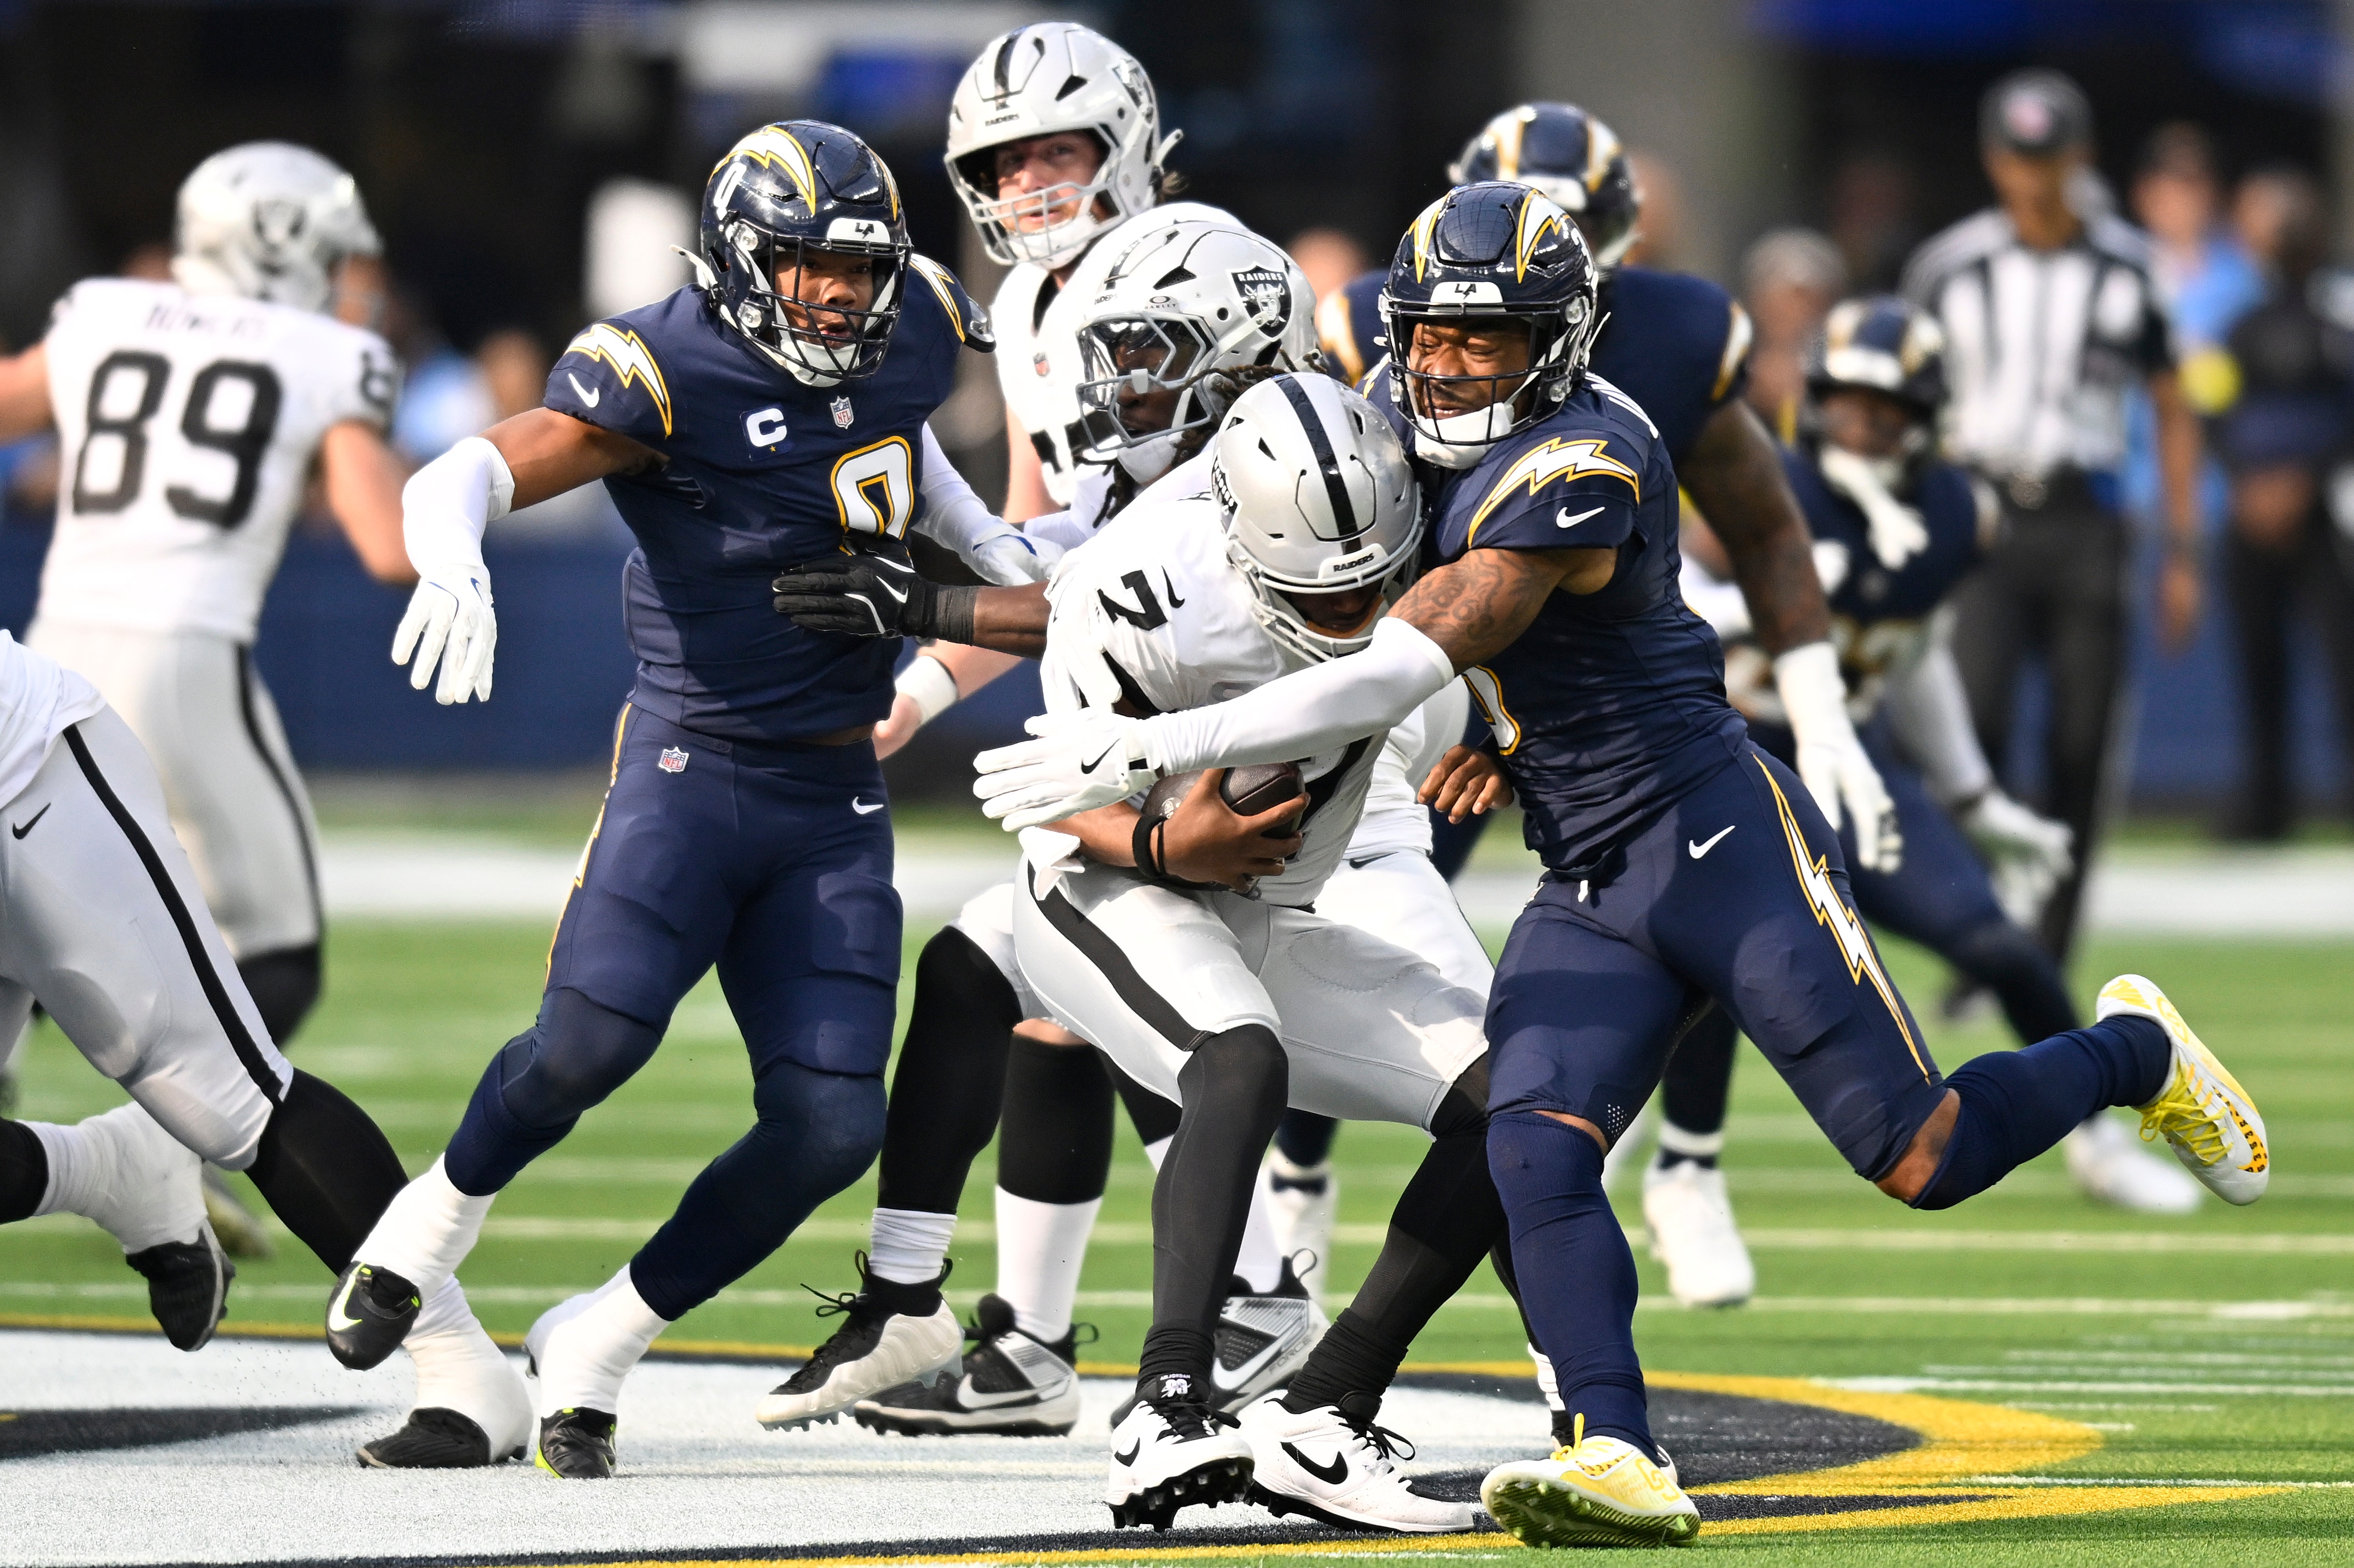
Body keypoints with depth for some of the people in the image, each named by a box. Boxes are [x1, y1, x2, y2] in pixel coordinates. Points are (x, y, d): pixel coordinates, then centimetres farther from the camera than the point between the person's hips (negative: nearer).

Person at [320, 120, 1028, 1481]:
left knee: (831, 1127, -8)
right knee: (597, 1034, -26)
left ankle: (596, 1348, 10)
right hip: (695, 761, -5)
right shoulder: (672, 374, -14)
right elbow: (468, 475, -22)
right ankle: (441, 1217, 6)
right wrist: (454, 562, -43)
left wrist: (982, 539, 19)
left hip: (838, 804, 5)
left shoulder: (915, 332, 5)